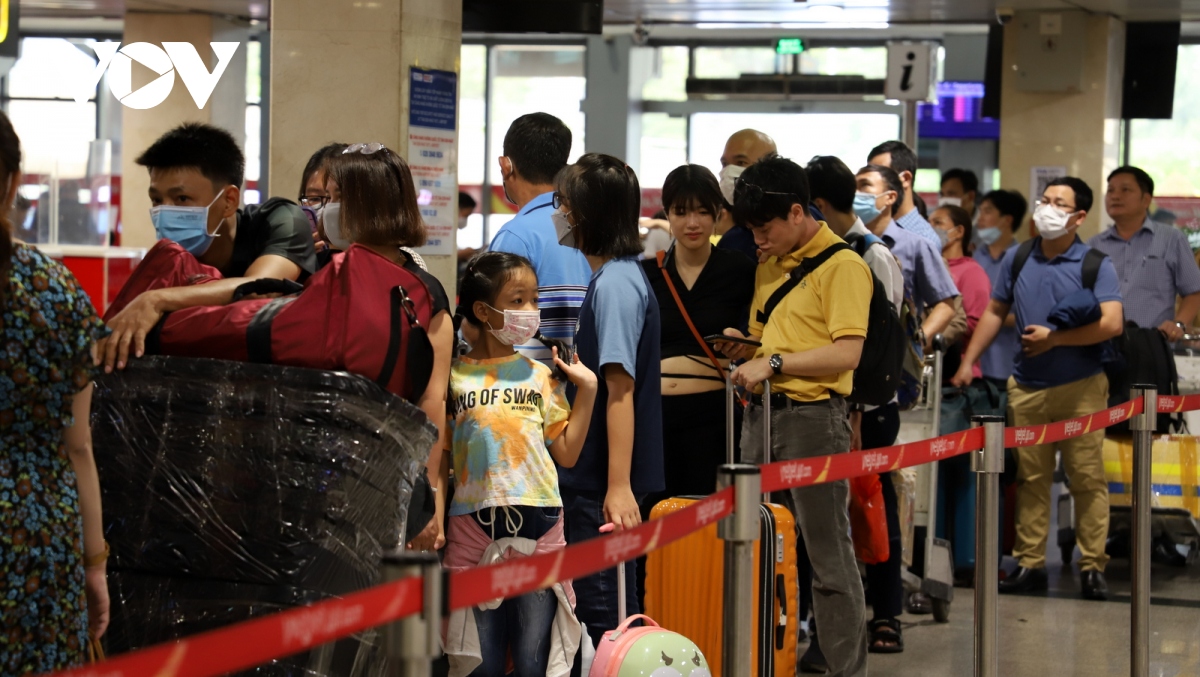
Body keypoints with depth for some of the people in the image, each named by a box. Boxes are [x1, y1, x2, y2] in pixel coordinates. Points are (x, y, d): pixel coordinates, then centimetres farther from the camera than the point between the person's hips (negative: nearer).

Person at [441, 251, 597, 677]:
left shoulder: (540, 377, 7)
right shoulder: (453, 378, 2)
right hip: (473, 526, -1)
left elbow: (566, 454, 5)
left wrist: (586, 391, 3)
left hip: (537, 525, 1)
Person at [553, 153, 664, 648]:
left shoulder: (615, 283, -16)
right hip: (589, 477, 10)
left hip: (602, 482, -10)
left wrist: (619, 485, -24)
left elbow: (619, 388, -21)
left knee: (602, 612, -5)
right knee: (606, 610, 14)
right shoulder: (616, 276, 13)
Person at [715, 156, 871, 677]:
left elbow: (847, 352, -16)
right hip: (762, 414, 8)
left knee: (828, 555, -4)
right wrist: (745, 347, 4)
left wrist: (774, 362, -17)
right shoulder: (768, 266, 16)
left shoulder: (843, 267, -8)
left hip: (813, 417, -7)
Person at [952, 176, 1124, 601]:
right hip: (1027, 387, 4)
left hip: (1081, 387, -4)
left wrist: (1053, 338, -13)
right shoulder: (1016, 260, 9)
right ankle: (1030, 563, 11)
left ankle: (1092, 566, 3)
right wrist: (968, 362, 11)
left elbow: (1111, 323, -14)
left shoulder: (1095, 264, -4)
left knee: (1087, 478, -2)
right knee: (1030, 478, 6)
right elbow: (995, 312, 17)